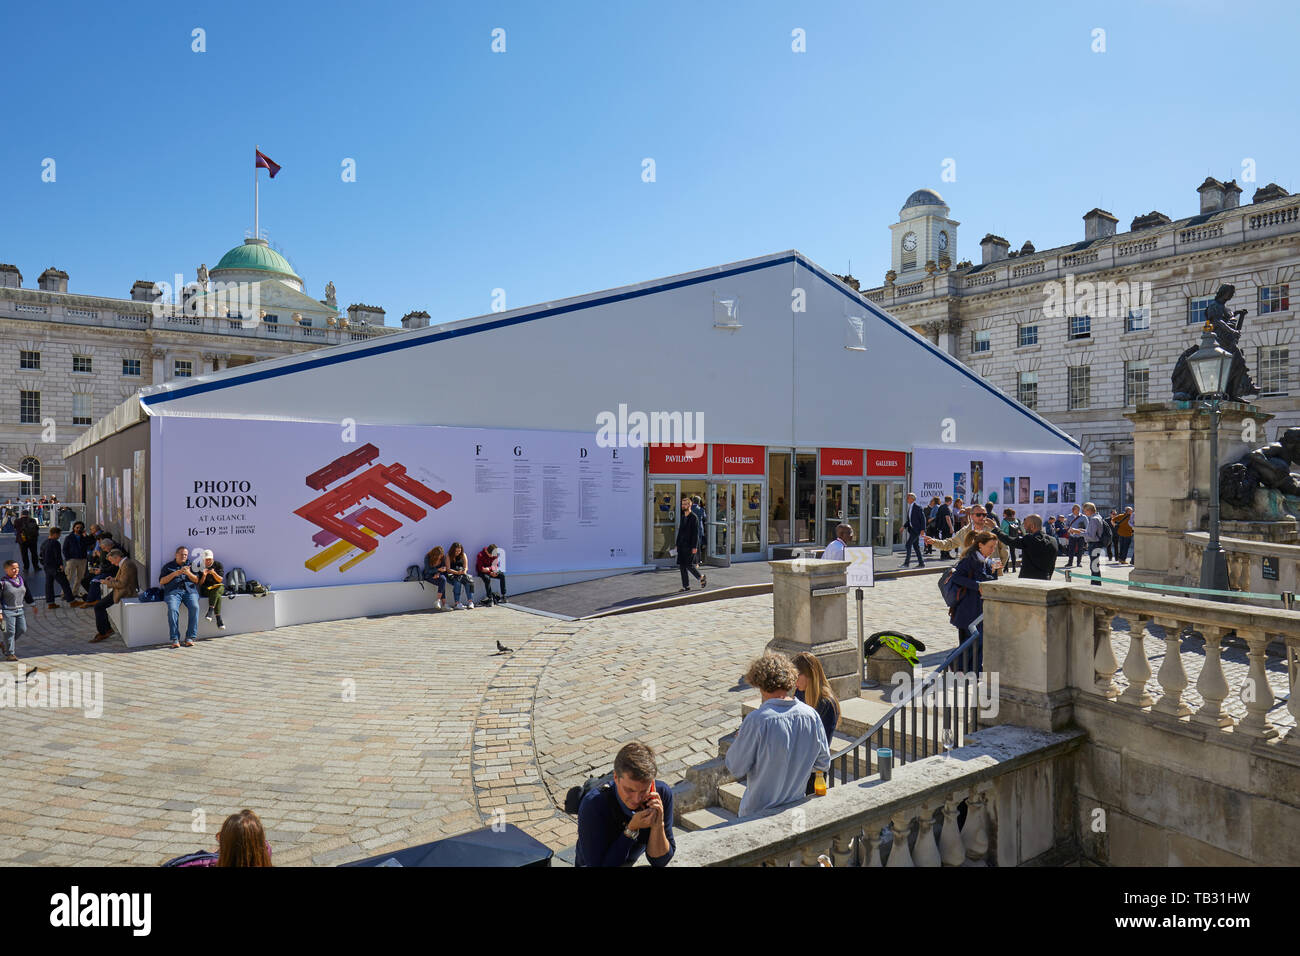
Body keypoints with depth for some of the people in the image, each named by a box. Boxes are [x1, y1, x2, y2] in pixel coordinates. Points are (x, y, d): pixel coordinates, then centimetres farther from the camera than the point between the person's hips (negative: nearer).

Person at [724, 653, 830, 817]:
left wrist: (738, 740, 4)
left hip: (758, 813, -5)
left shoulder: (757, 720, -24)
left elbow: (736, 769, -14)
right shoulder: (811, 715, -8)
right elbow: (823, 764, 4)